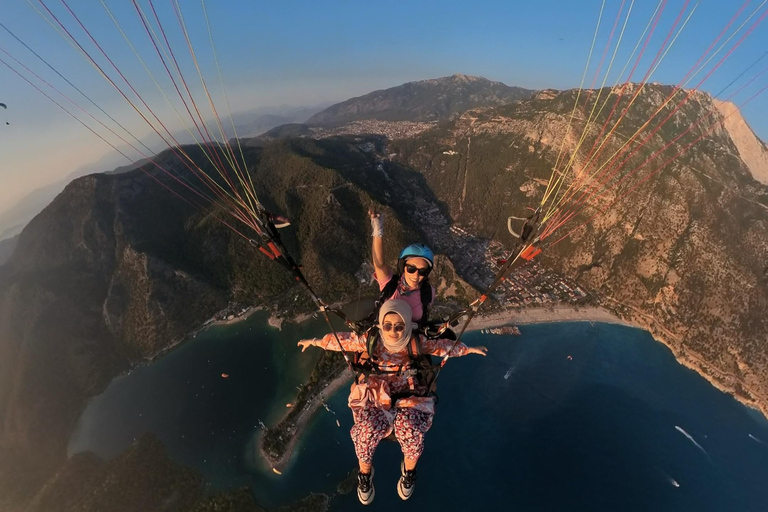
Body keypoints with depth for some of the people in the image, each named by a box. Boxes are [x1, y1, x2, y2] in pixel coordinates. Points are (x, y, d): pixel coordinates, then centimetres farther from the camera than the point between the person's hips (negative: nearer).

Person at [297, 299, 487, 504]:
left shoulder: (417, 342, -10)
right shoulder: (370, 339, -11)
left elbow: (443, 346, 3)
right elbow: (342, 339, -2)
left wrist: (468, 349, 3)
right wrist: (315, 342, 3)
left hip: (408, 398, 0)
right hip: (374, 395, 0)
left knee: (412, 436, -21)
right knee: (366, 435, -20)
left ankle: (408, 472, 18)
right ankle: (365, 474, 17)